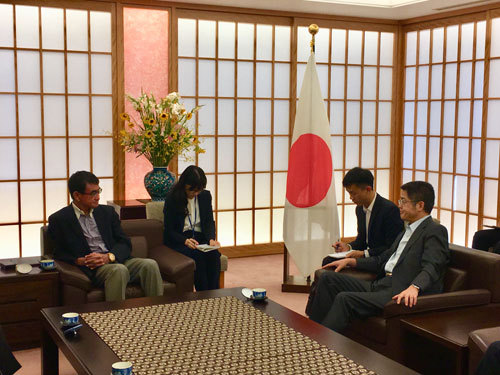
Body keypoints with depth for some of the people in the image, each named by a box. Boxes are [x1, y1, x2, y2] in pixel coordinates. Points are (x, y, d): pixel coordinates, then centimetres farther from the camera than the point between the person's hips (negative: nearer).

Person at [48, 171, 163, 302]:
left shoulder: (107, 212, 18)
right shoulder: (59, 219, 6)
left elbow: (125, 243, 12)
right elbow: (59, 253, 6)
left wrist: (109, 256, -9)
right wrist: (80, 261, -14)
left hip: (116, 260, 4)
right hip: (92, 269, -4)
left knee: (150, 265, -25)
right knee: (119, 270, -36)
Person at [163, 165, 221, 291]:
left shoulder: (205, 196, 6)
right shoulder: (172, 198, -6)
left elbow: (209, 222, 8)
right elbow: (169, 230, -5)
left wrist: (211, 239, -13)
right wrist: (185, 241, -22)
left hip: (200, 238, 4)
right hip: (178, 241, -3)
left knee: (214, 254, -29)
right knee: (198, 255, -33)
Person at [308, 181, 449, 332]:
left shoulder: (436, 231, -4)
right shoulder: (407, 231, 25)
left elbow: (431, 268, -20)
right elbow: (382, 260, 29)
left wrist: (414, 287, -39)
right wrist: (350, 261, 20)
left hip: (401, 294, -10)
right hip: (381, 284, 10)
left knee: (345, 298, -27)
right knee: (327, 279, 1)